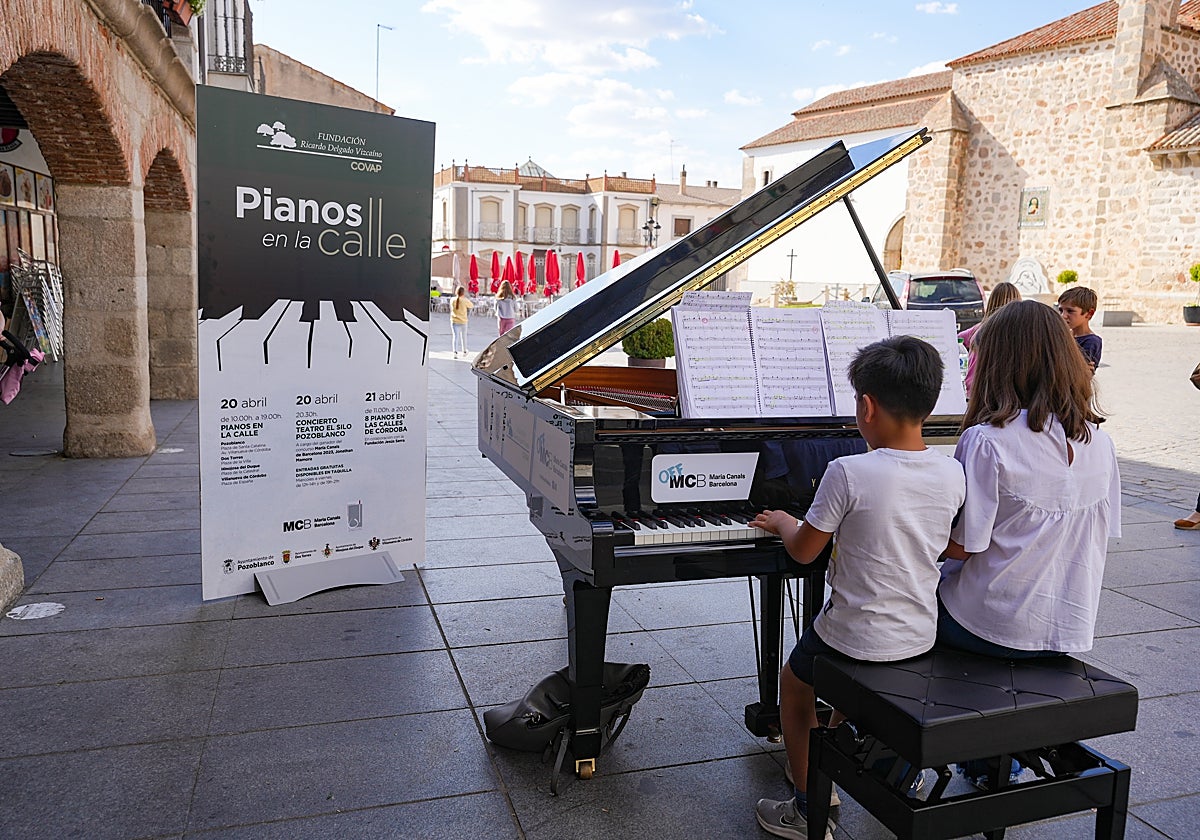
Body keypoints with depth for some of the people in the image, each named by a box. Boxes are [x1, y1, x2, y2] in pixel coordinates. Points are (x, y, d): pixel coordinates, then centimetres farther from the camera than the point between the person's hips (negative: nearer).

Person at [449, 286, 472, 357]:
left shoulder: (452, 300, -2)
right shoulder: (465, 300, -10)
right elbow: (472, 306, 3)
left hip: (454, 321, 1)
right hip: (463, 321, -1)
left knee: (455, 336, -4)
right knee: (463, 336, 18)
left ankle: (455, 352, -24)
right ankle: (464, 351, 34)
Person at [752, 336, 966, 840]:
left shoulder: (848, 473, -24)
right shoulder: (952, 474, -7)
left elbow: (803, 551, -12)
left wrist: (782, 523, 10)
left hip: (857, 636, -6)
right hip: (921, 636, 6)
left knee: (793, 686, 22)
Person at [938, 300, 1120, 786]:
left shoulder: (986, 440, -20)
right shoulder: (1099, 441, 0)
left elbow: (960, 547, -18)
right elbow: (1104, 533, 9)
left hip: (995, 627, -6)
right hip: (1072, 629, 6)